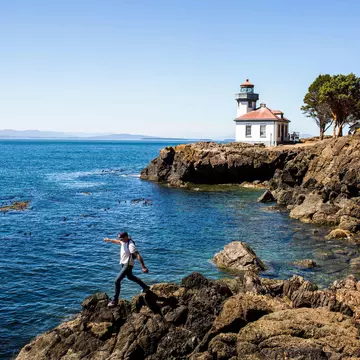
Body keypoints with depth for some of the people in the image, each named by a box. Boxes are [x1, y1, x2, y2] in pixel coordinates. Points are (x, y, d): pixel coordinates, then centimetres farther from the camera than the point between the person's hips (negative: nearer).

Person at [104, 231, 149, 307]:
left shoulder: (130, 245, -27)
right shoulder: (124, 241, 0)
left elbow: (138, 256, -32)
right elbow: (117, 241, 26)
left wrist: (143, 267, -35)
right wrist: (109, 240, 33)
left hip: (127, 265, -10)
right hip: (124, 264, 10)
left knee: (117, 280, -14)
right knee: (130, 277, 30)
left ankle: (115, 300, -6)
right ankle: (145, 287, 44)